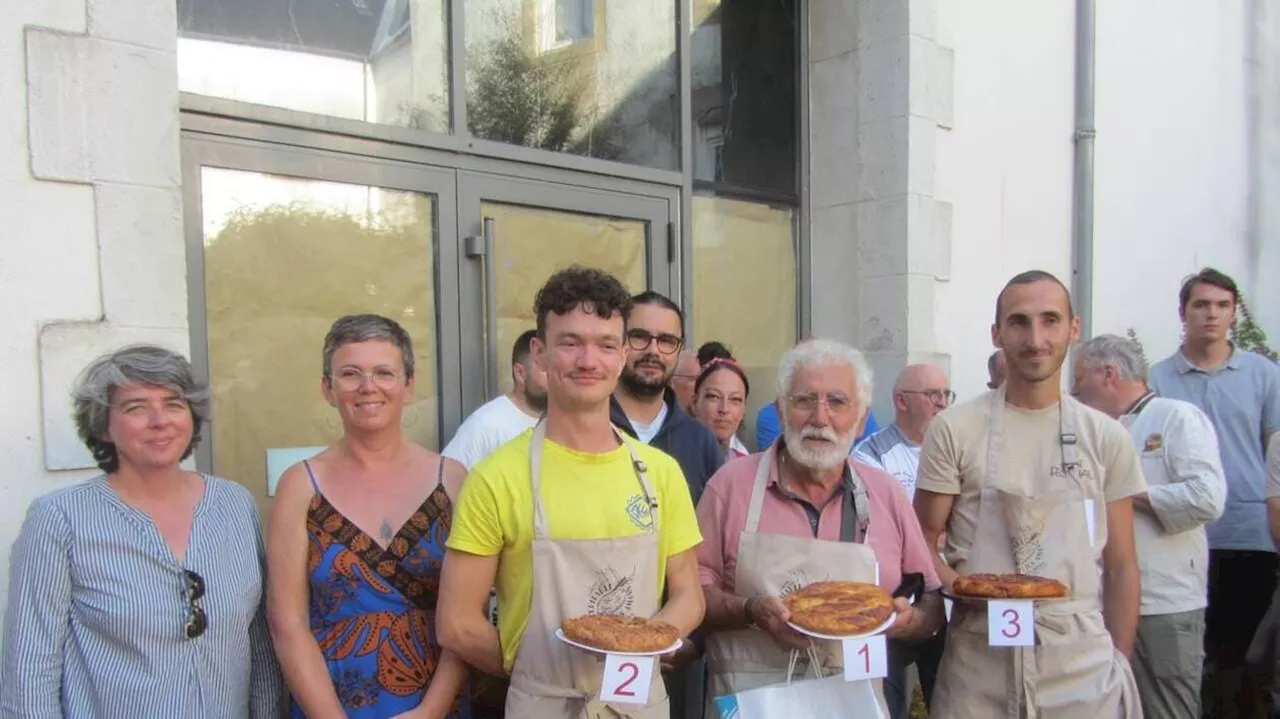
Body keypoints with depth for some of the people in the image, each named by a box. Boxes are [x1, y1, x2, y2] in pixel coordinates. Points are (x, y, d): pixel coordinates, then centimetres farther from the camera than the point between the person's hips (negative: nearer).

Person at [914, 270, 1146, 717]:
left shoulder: (1107, 437, 4)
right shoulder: (954, 430, -5)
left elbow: (1121, 565, 8)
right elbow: (922, 544, -1)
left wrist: (1121, 664, 3)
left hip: (1083, 665, 2)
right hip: (978, 665, -2)